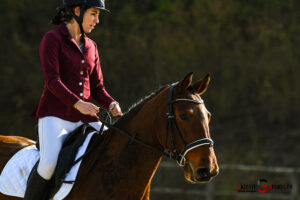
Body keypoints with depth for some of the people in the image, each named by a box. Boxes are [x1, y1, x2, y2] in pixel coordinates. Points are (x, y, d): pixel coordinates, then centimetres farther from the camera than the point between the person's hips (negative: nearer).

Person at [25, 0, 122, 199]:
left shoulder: (90, 46, 17)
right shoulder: (52, 39, -2)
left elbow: (97, 86, 16)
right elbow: (52, 80, -13)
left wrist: (111, 104, -5)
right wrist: (77, 103, -27)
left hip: (86, 118, 6)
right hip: (55, 115, -6)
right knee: (49, 163, -30)